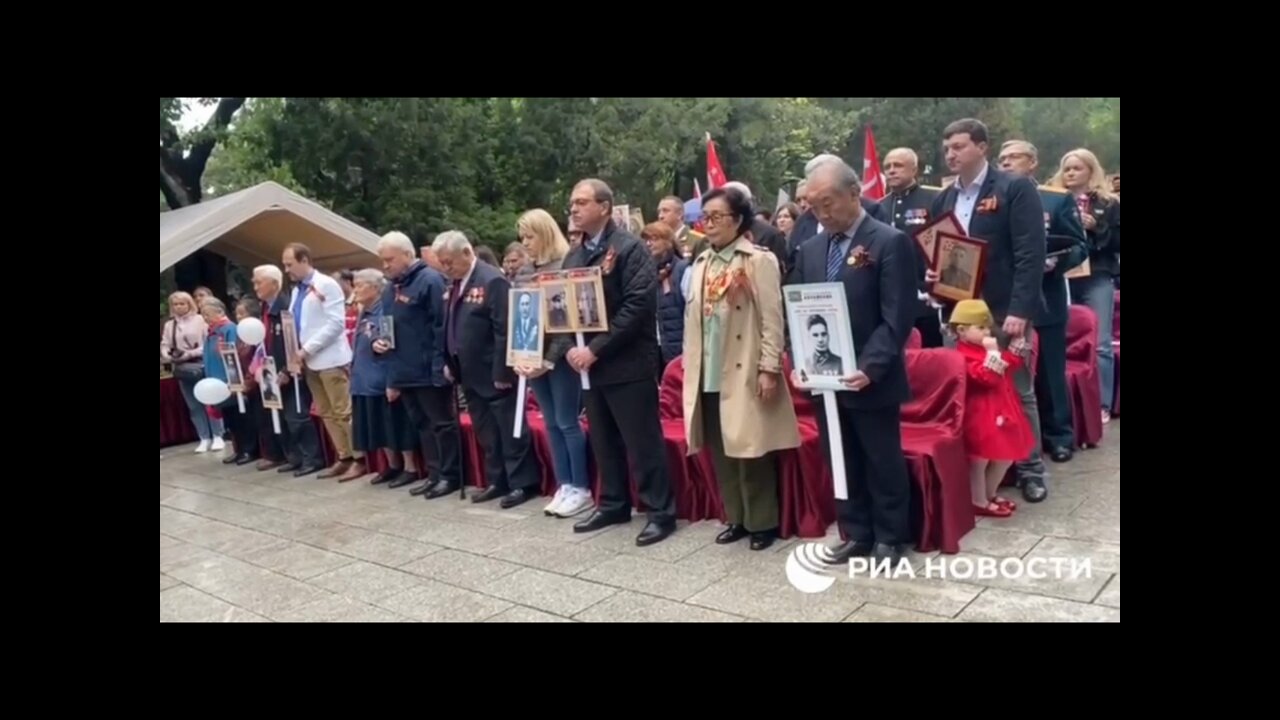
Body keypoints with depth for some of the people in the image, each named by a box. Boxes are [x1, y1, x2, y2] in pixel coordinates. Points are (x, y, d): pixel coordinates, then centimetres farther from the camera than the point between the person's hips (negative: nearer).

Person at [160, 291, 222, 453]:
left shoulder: (200, 320, -3)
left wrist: (190, 354, -16)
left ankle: (217, 437, 9)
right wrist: (168, 356, -13)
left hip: (202, 365, -4)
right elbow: (165, 346, 8)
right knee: (194, 405, 7)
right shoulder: (169, 325, 10)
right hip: (182, 368, 4)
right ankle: (204, 438, 14)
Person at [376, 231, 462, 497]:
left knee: (442, 423, 2)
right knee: (423, 425, 14)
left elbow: (441, 326, -18)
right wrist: (379, 341, 4)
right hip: (405, 372, 9)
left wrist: (439, 368, -21)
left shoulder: (430, 280, -12)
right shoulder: (390, 288, 14)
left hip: (429, 371, -8)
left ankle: (451, 475, 11)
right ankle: (434, 474, 23)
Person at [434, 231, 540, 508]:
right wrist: (451, 363, 11)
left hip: (494, 374, -8)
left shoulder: (492, 280, -15)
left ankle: (523, 483, 12)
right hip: (470, 374, 8)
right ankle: (497, 482, 25)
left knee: (510, 431, 2)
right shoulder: (455, 284, 11)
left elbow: (504, 330, -19)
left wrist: (501, 372, -20)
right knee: (486, 434, 15)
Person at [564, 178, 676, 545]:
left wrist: (597, 349, -19)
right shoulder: (573, 257, 14)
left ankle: (661, 512, 10)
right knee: (603, 441, 15)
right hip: (589, 362, 7)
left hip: (627, 363, -7)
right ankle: (613, 504, 28)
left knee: (642, 441, -1)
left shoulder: (630, 248, -9)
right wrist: (571, 348, -3)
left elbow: (638, 305, -18)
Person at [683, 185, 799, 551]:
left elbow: (772, 318, -10)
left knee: (751, 451, 0)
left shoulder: (760, 260, -5)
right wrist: (691, 368, 9)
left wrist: (769, 369, -15)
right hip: (709, 374, 6)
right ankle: (737, 518, 24)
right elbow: (693, 318, 13)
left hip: (745, 374, -6)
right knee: (721, 452, 11)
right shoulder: (701, 264, 13)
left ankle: (763, 522, 15)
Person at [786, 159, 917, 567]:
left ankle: (889, 539, 24)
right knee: (842, 463, 15)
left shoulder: (890, 243, -9)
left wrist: (870, 368, -22)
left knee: (884, 464, 8)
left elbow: (898, 317, -14)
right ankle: (855, 534, 29)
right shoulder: (811, 250, 10)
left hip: (869, 379, -5)